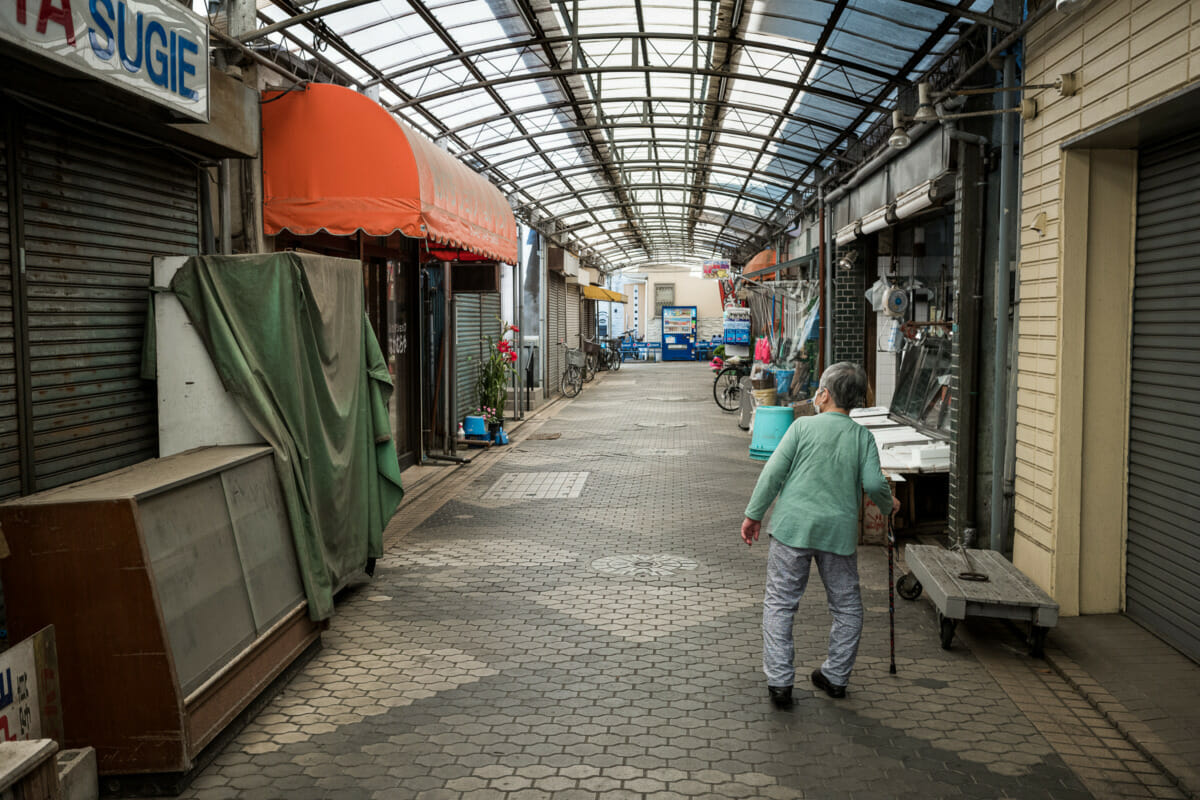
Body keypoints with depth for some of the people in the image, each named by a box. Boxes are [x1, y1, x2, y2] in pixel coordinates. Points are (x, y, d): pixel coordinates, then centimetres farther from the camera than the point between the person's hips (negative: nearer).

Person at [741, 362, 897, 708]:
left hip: (793, 526, -2)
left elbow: (774, 472, -4)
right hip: (839, 529, 2)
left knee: (780, 603, 5)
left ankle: (779, 681, 1)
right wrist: (888, 505, 17)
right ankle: (836, 677, 25)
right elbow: (873, 483, -5)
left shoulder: (803, 426, 0)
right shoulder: (862, 436, 4)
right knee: (847, 606, 18)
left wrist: (754, 514, 3)